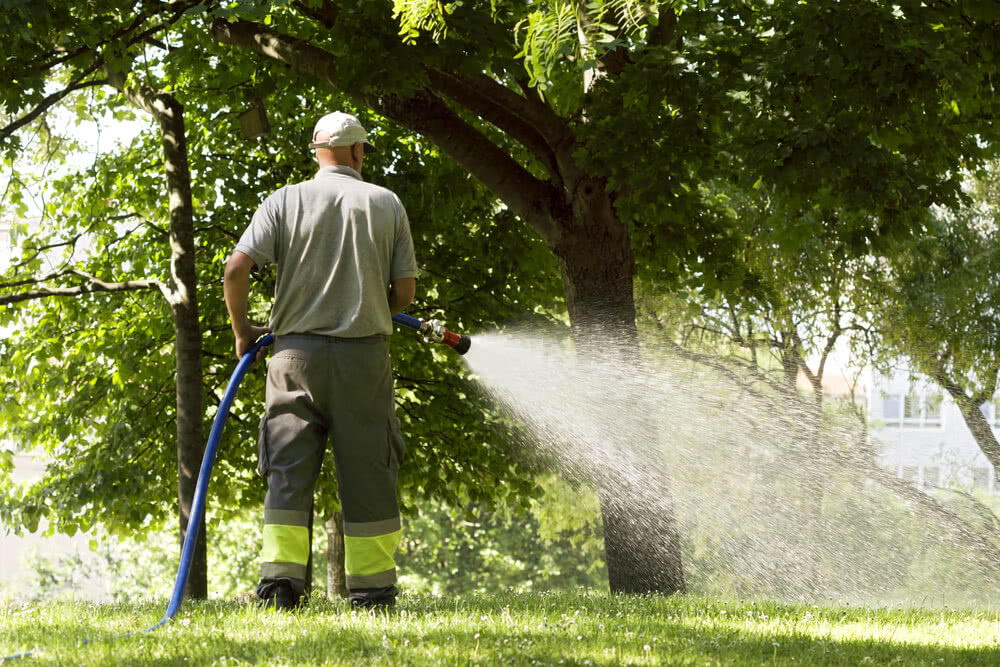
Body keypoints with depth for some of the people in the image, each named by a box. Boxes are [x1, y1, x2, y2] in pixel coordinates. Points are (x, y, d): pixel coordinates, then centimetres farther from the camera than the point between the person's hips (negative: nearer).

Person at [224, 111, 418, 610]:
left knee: (289, 471, 3)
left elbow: (236, 270, -7)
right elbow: (404, 291, 5)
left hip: (296, 350, 0)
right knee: (367, 474, 5)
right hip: (364, 353, 0)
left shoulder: (285, 202, 2)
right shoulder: (387, 204, 5)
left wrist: (242, 331, 8)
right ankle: (372, 588, 7)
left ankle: (280, 577, -7)